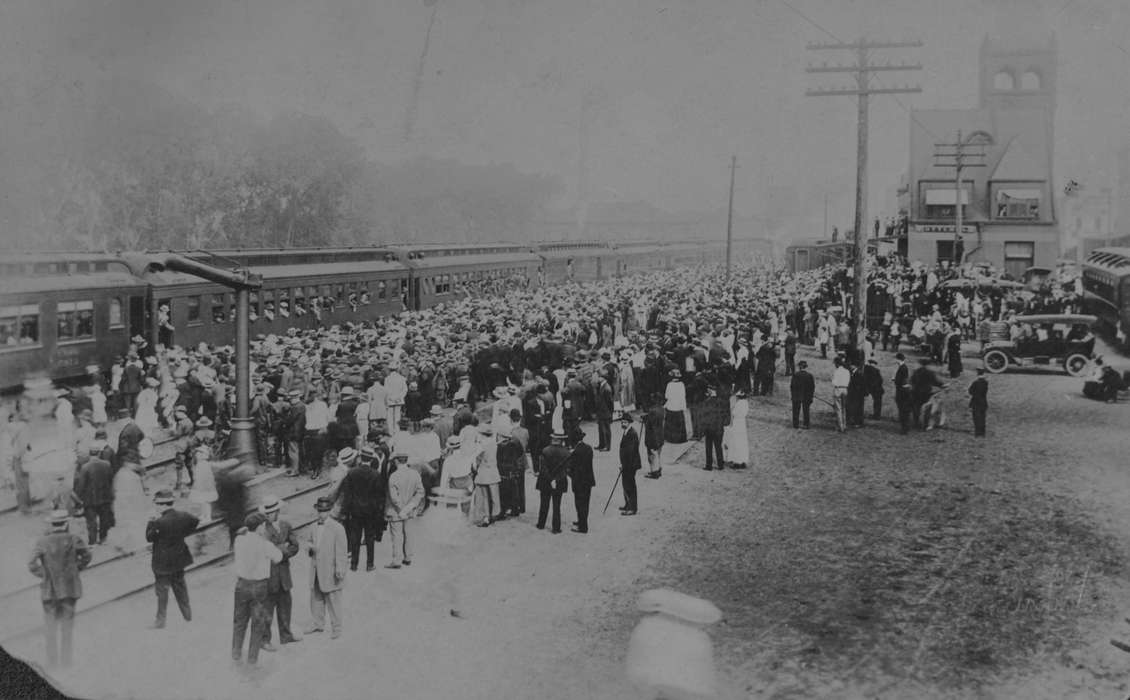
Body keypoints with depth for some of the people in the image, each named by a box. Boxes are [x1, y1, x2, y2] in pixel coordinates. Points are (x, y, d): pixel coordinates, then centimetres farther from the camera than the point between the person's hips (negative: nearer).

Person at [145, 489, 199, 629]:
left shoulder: (160, 522, -26)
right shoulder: (182, 516, -4)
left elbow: (149, 537, -16)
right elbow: (196, 521, 13)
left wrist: (150, 523, -7)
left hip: (163, 562, -7)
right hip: (179, 559, 7)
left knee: (162, 589, 5)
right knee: (180, 585, 22)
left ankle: (160, 620, 14)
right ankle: (187, 614, 32)